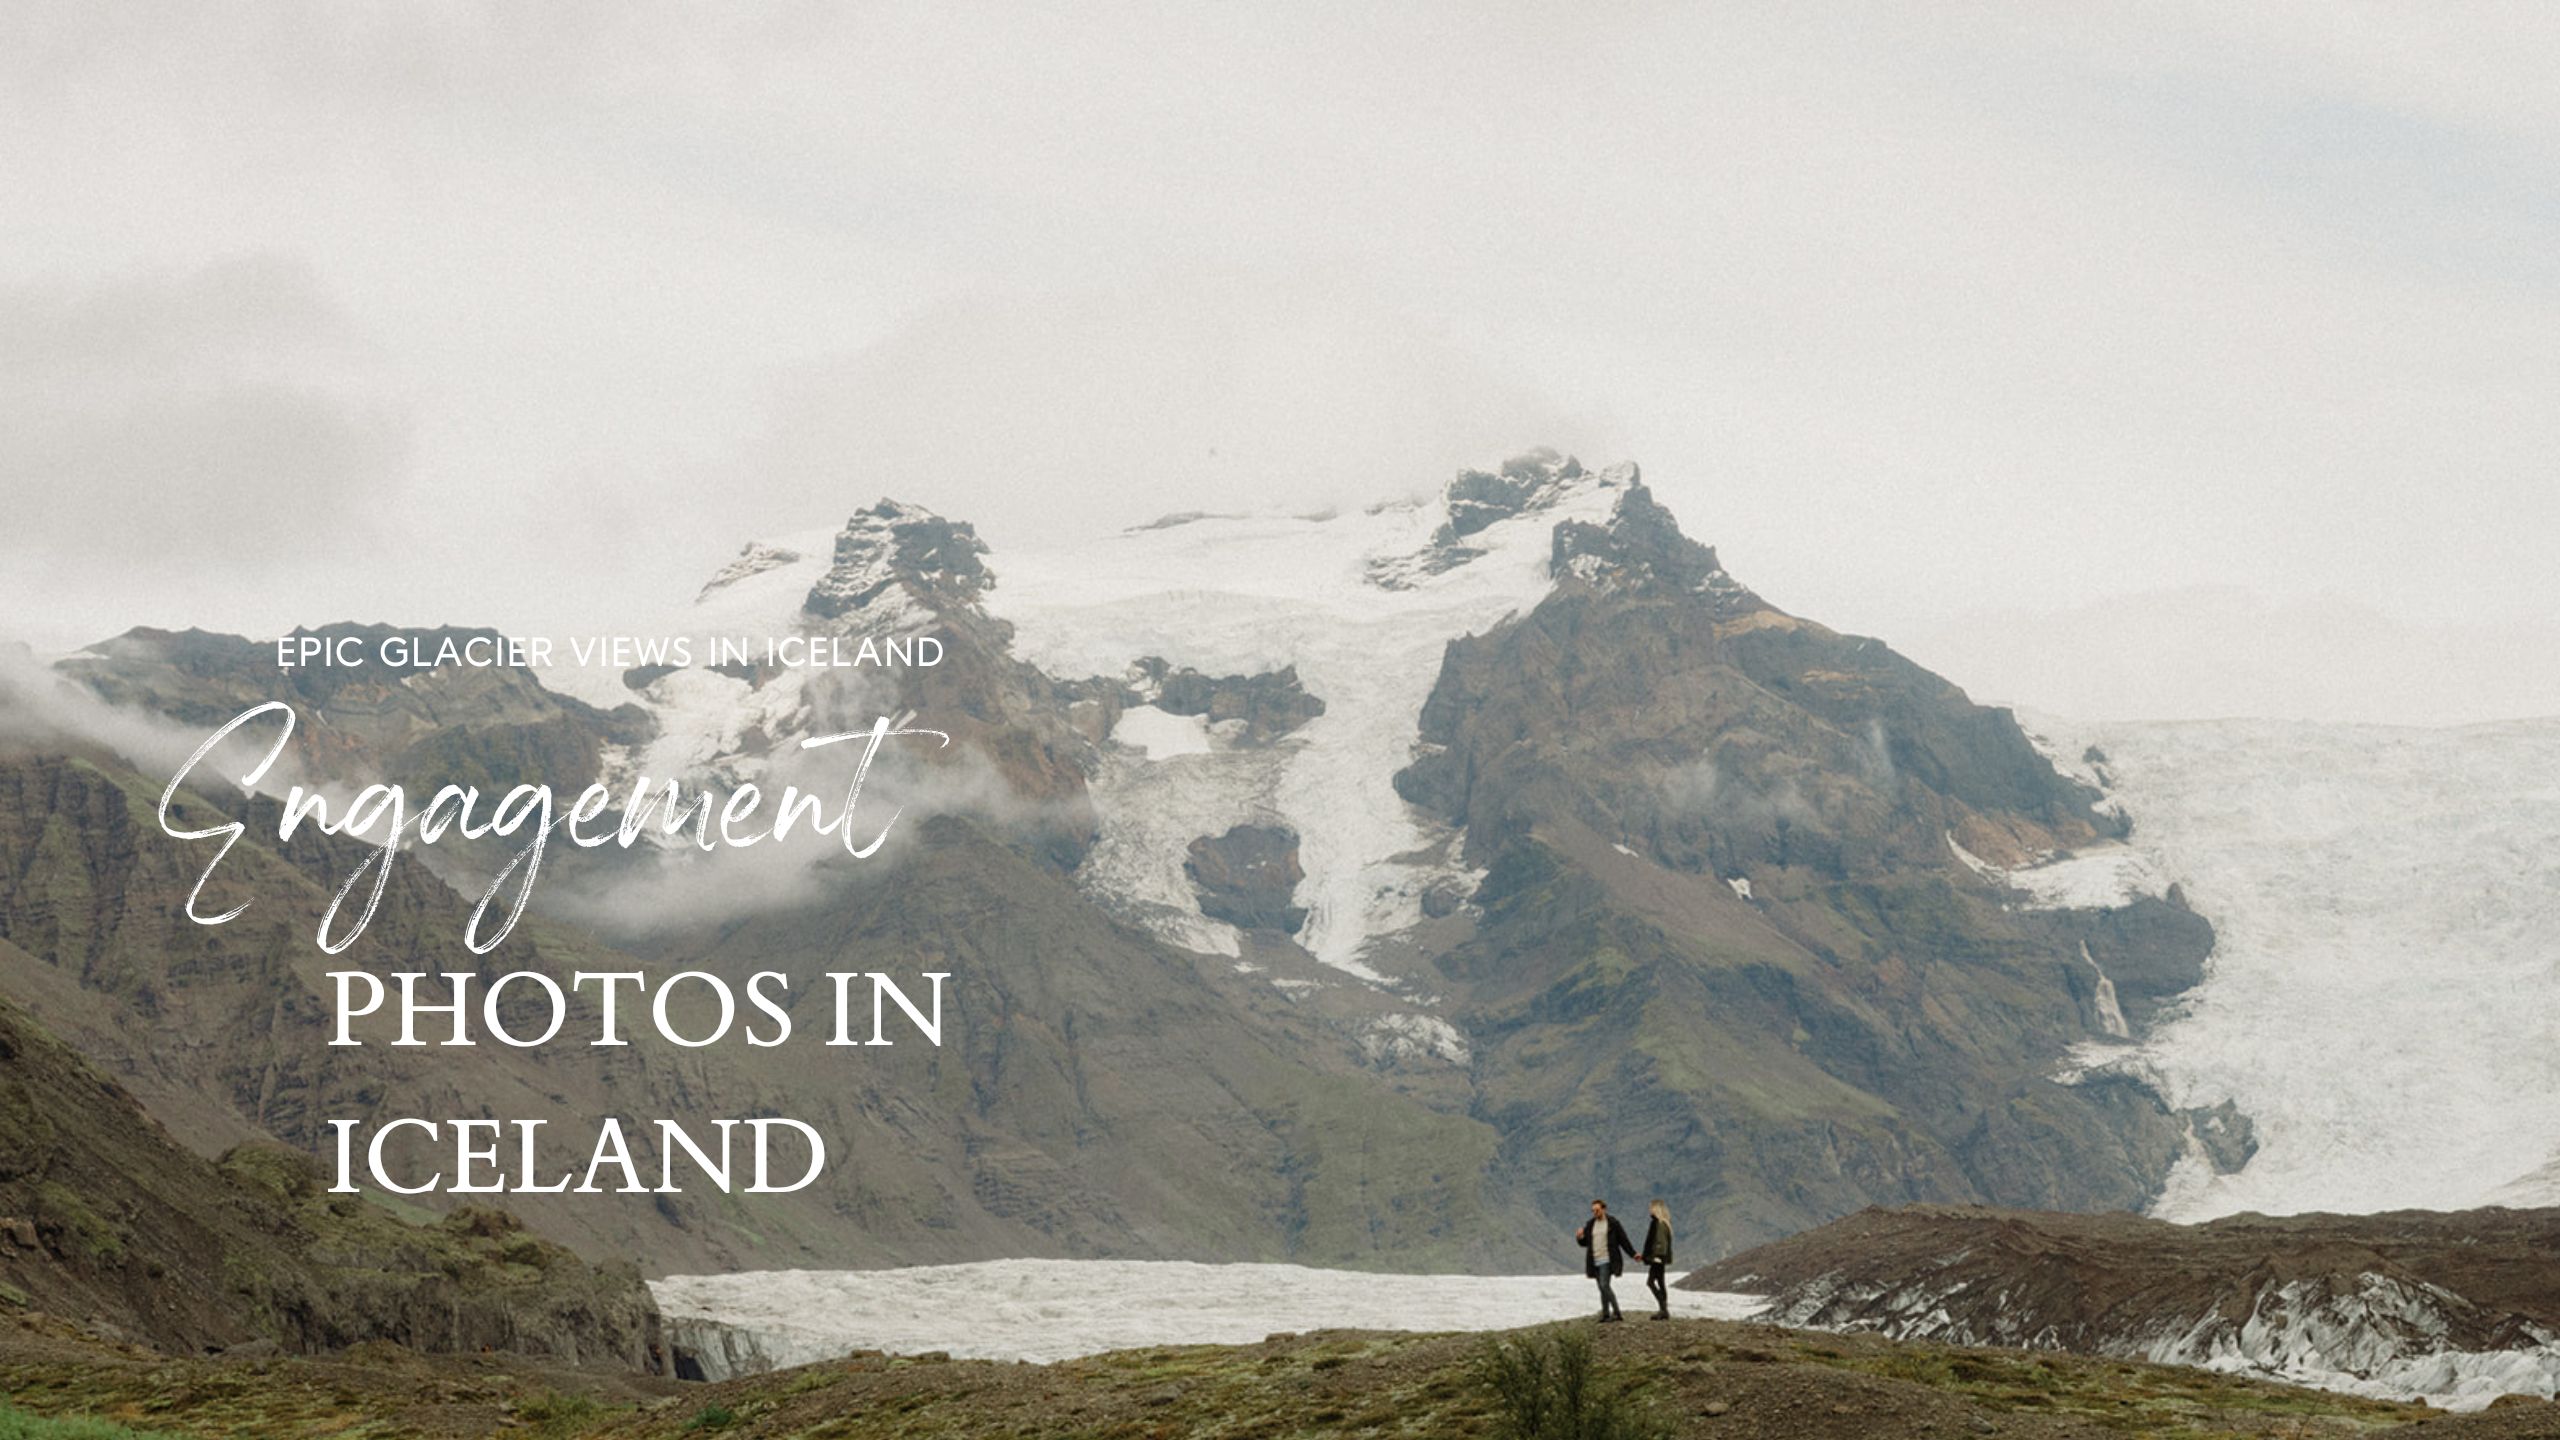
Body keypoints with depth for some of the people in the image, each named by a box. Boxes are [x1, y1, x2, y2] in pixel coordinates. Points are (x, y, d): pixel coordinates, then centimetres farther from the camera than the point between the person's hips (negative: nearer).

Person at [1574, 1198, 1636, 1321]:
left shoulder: (1613, 1223, -3)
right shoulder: (1590, 1225, 12)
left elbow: (1623, 1240, 0)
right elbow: (1584, 1243, 16)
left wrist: (1633, 1254, -4)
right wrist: (1579, 1238, -7)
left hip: (1607, 1260, -6)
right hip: (1595, 1262, 6)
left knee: (1604, 1285, -17)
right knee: (1603, 1288, 7)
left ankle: (1617, 1312, -13)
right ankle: (1606, 1315, 9)